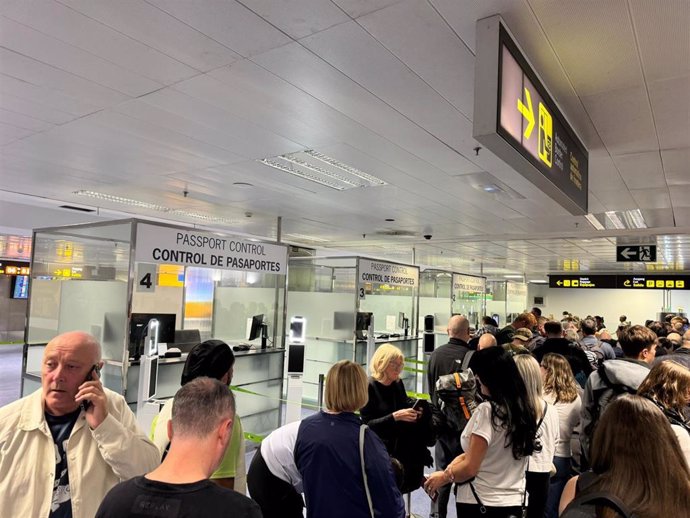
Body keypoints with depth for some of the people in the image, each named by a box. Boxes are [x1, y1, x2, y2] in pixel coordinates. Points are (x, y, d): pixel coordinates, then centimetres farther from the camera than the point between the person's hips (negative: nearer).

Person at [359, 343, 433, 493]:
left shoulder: (398, 384, 4)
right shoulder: (369, 387, -14)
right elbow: (368, 424, -17)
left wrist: (413, 412, -9)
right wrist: (394, 416, -27)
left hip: (400, 446, 6)